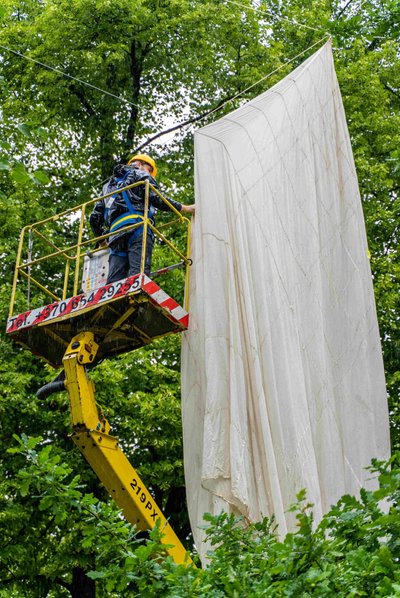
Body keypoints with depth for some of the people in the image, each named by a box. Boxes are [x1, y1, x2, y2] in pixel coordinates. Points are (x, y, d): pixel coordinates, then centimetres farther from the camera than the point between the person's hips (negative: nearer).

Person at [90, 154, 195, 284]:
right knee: (139, 273, -22)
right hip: (138, 229, -6)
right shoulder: (141, 175, 18)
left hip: (115, 233, 6)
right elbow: (157, 199, 0)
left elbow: (95, 217, 30)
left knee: (113, 282, -5)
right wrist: (185, 208, 4)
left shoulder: (108, 185, 37)